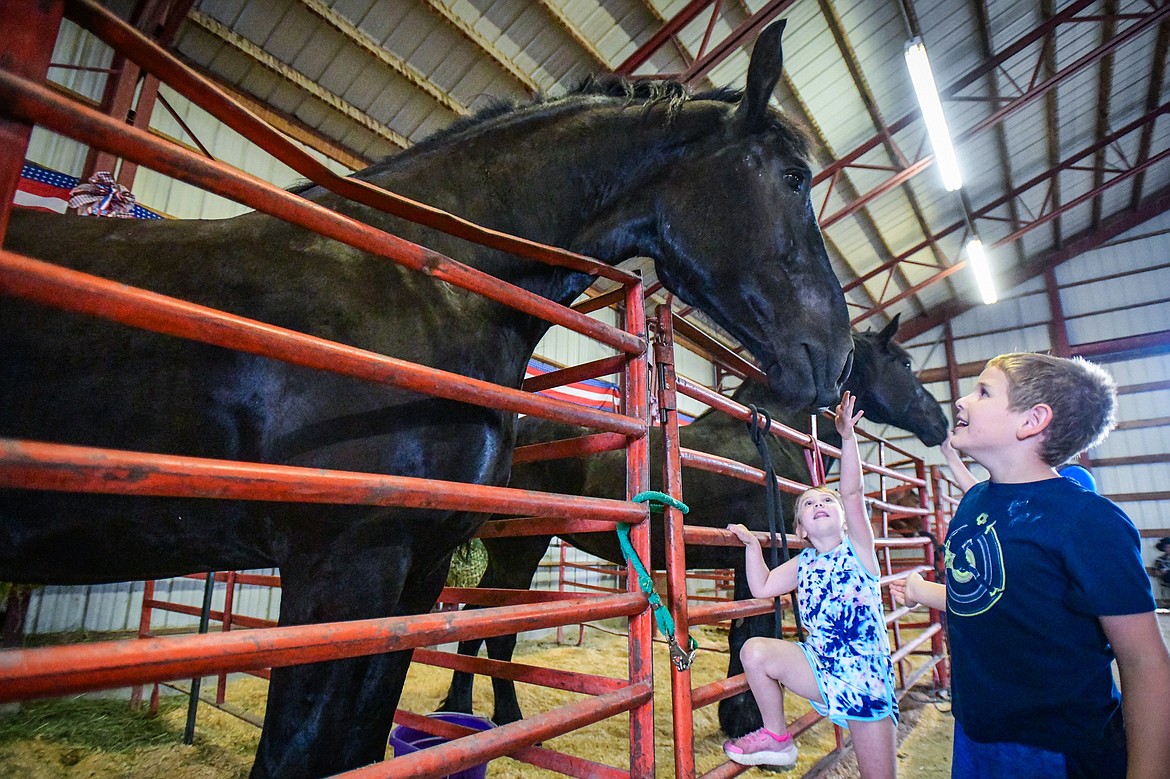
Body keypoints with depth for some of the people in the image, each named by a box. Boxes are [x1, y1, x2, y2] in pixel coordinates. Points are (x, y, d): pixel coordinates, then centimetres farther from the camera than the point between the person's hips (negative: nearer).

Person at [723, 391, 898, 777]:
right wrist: (752, 544, -1)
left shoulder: (857, 551, -6)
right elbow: (762, 587, 5)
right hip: (820, 669, 4)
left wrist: (847, 437, -29)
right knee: (754, 651, -12)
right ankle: (777, 739, 7)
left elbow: (852, 493, -19)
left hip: (866, 678, -4)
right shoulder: (803, 564, 7)